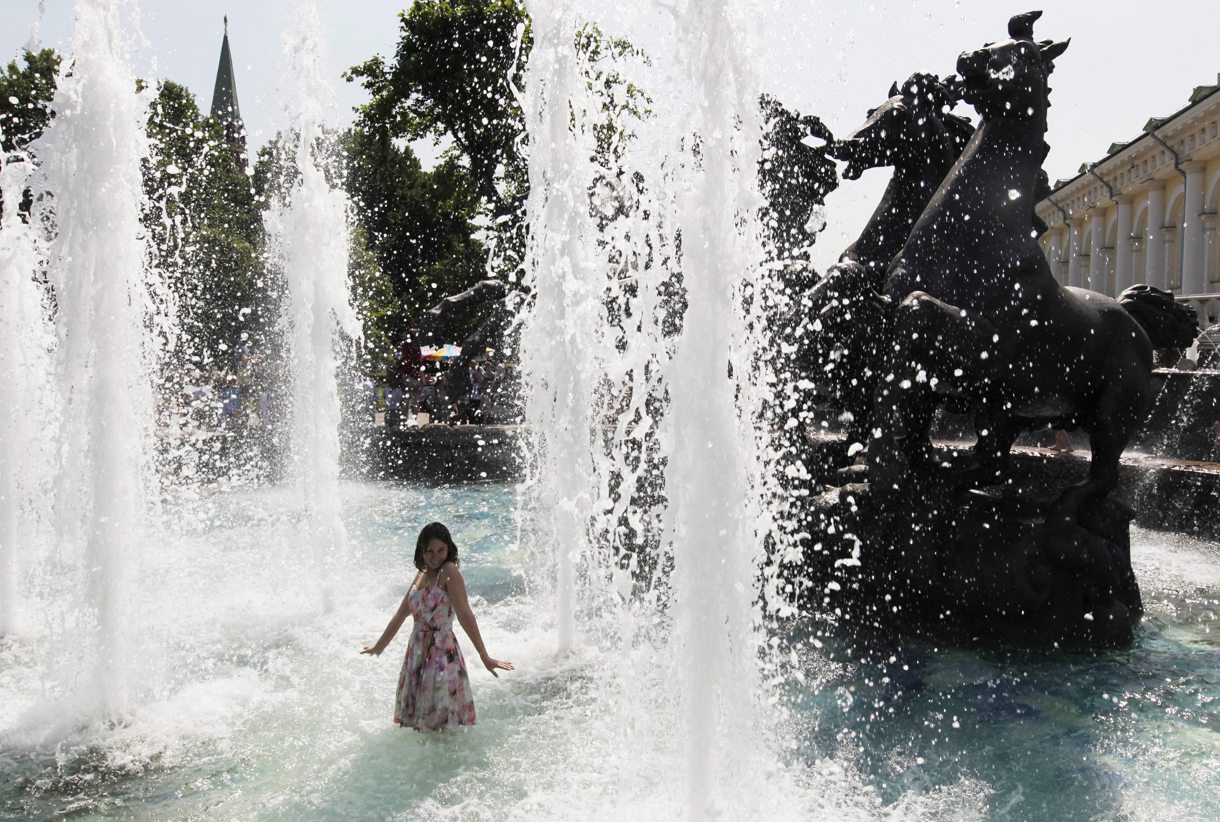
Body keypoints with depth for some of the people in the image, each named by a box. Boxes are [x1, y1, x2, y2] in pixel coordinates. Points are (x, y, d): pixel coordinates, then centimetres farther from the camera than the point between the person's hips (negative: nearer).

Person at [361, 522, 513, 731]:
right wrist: (378, 648, 32)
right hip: (416, 653, 8)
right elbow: (401, 615, 23)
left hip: (442, 654, -8)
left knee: (441, 723, -4)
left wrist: (484, 656, -23)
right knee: (417, 720, 12)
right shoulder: (421, 575, 12)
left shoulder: (449, 572, -11)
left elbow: (465, 615, -18)